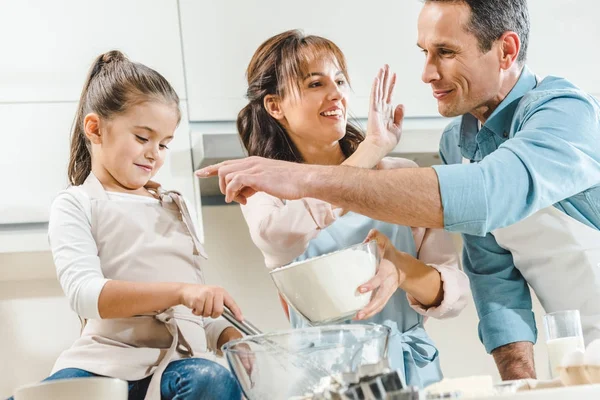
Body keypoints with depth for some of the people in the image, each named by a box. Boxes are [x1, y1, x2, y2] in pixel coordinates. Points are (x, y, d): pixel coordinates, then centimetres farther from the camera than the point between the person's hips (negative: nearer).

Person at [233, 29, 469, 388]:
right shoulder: (264, 191, 5)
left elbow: (455, 293, 1)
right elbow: (276, 237, -19)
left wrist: (403, 269, -21)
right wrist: (370, 150, -14)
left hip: (407, 368, 1)